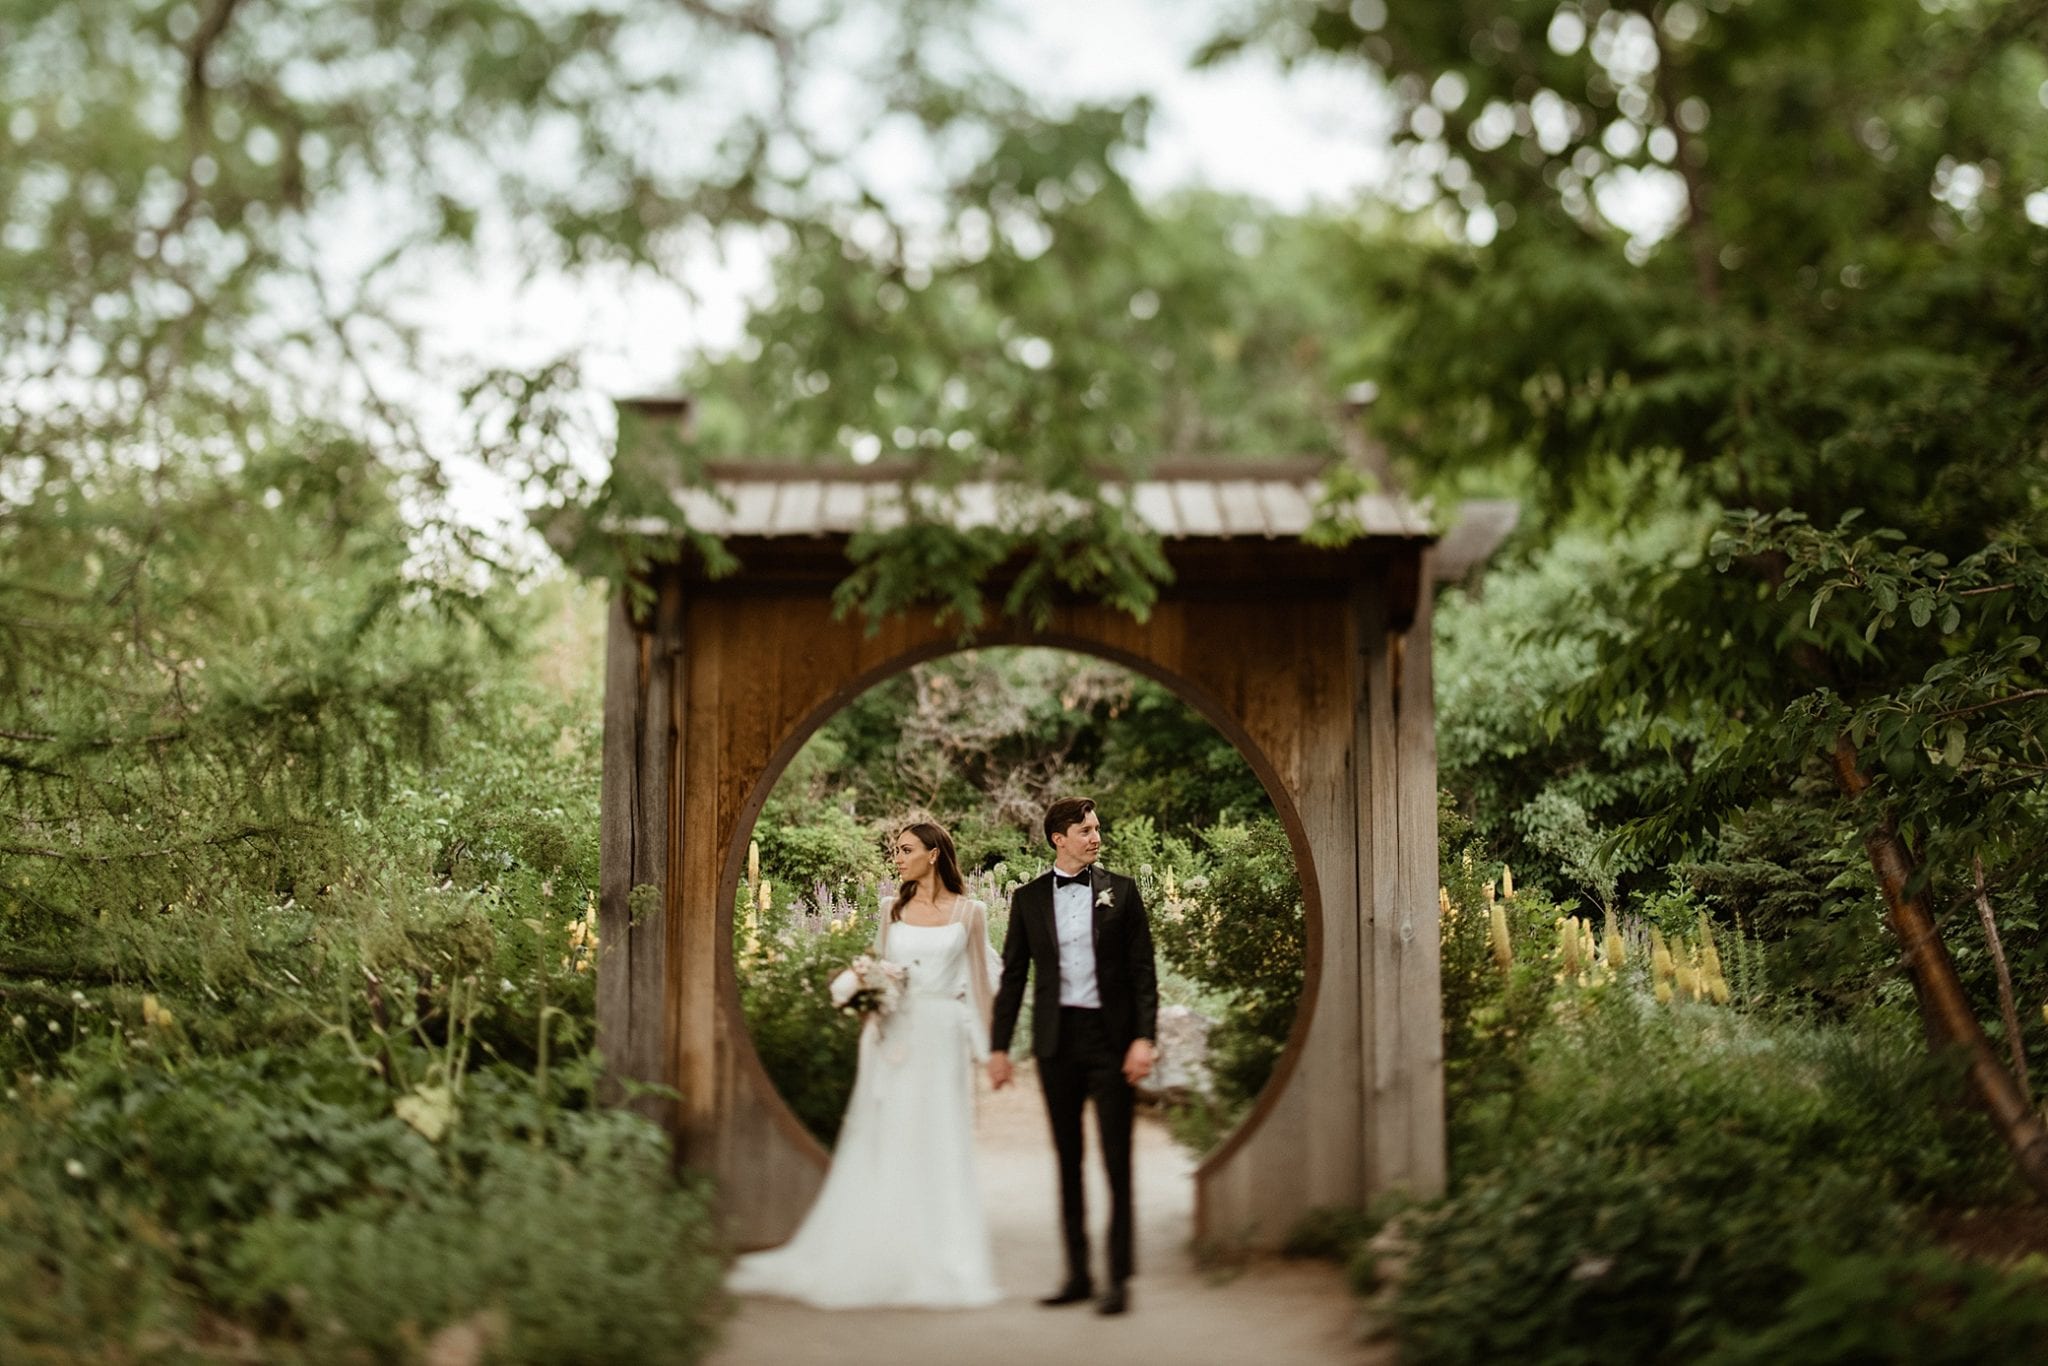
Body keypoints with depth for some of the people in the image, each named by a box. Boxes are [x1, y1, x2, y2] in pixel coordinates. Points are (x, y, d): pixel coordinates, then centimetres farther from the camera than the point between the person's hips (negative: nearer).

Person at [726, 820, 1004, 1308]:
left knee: (940, 1149, -2)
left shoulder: (969, 912, 3)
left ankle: (940, 1267, 6)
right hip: (895, 1037, 2)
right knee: (882, 1149, 2)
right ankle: (880, 1262, 9)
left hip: (942, 1039, -2)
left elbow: (979, 980, 7)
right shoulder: (893, 911, 10)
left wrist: (980, 1043, 5)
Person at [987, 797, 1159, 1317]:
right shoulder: (1029, 898, 6)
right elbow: (1013, 976, 8)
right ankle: (1077, 1273, 17)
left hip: (1110, 1036, -2)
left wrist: (1143, 1038, -9)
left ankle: (1119, 1278, 3)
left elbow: (1143, 969, 0)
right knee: (1068, 1160, 9)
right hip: (1056, 1040, 2)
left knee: (1116, 1161, -3)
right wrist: (998, 1046, 4)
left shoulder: (1121, 891, 3)